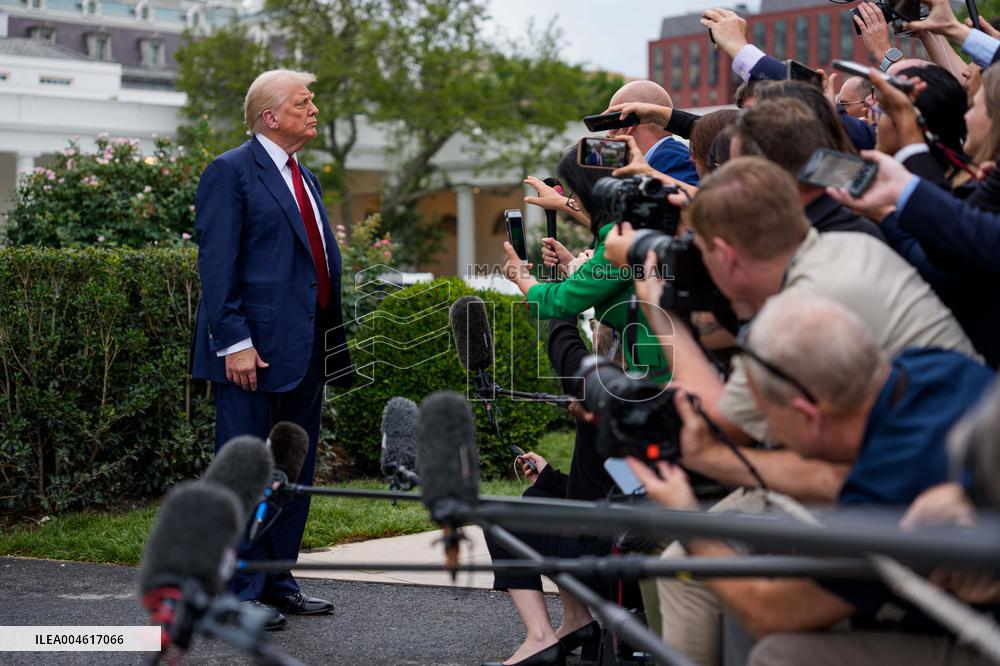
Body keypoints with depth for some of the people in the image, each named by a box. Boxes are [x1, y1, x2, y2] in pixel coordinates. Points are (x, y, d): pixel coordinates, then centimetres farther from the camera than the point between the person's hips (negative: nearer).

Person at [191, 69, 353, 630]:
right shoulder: (232, 172, -7)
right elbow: (217, 265, -13)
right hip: (256, 350, -9)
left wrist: (331, 342, 16)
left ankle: (277, 582, 24)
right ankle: (239, 593, 5)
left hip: (306, 350, 9)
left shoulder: (305, 178, 19)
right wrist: (234, 341, -20)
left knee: (295, 473, 13)